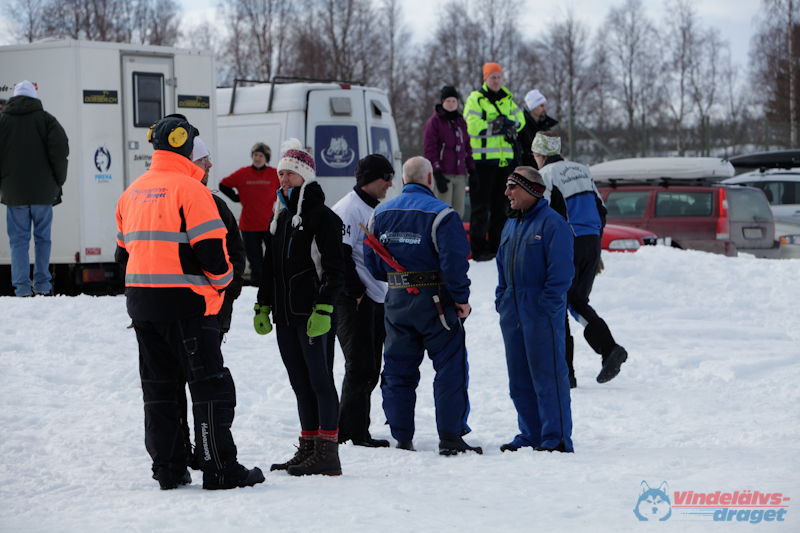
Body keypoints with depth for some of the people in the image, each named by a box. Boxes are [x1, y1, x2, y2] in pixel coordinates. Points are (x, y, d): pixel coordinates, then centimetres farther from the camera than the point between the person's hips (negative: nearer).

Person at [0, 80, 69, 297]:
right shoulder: (45, 119, 0)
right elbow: (60, 150, -7)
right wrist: (58, 182, 3)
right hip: (43, 191, 0)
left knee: (19, 240, 3)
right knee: (42, 238, 10)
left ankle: (22, 287, -4)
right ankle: (43, 285, 9)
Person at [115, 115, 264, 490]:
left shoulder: (132, 193, 13)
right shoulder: (190, 188, -12)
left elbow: (124, 252, 19)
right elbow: (210, 249, -16)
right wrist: (222, 282, 2)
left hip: (140, 301, 7)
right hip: (185, 303, -7)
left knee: (159, 386, 13)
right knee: (210, 385, -2)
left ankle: (168, 469, 14)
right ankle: (219, 469, -4)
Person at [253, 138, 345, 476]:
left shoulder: (323, 218, -6)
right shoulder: (280, 218, 17)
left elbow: (334, 269, -11)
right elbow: (269, 267, 23)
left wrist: (323, 309, -18)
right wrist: (263, 306, 17)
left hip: (311, 315, -8)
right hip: (285, 315, 8)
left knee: (319, 380, -6)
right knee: (300, 383, 10)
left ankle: (327, 452, -5)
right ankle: (308, 447, 15)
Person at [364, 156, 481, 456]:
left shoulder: (381, 214, 7)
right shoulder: (440, 214, -11)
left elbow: (371, 263, 10)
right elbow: (454, 260, -18)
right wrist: (461, 298, -8)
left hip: (397, 302, 5)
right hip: (435, 300, -5)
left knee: (398, 371, 12)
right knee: (450, 369, 1)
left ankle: (402, 439, 13)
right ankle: (450, 437, -4)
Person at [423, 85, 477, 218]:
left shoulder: (461, 121, 17)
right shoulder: (434, 121, -2)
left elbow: (467, 147, 22)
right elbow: (430, 150, -7)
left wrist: (472, 170, 13)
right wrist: (438, 174, -14)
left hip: (460, 175, 6)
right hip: (443, 175, -6)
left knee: (458, 212, 5)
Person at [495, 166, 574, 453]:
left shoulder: (552, 224, -9)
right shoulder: (511, 225, 17)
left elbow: (560, 271, -14)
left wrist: (547, 306, -17)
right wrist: (501, 300, 14)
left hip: (541, 314, -8)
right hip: (513, 314, 9)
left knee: (547, 376, -7)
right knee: (519, 379, 11)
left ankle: (557, 438, -3)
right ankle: (530, 435, 18)